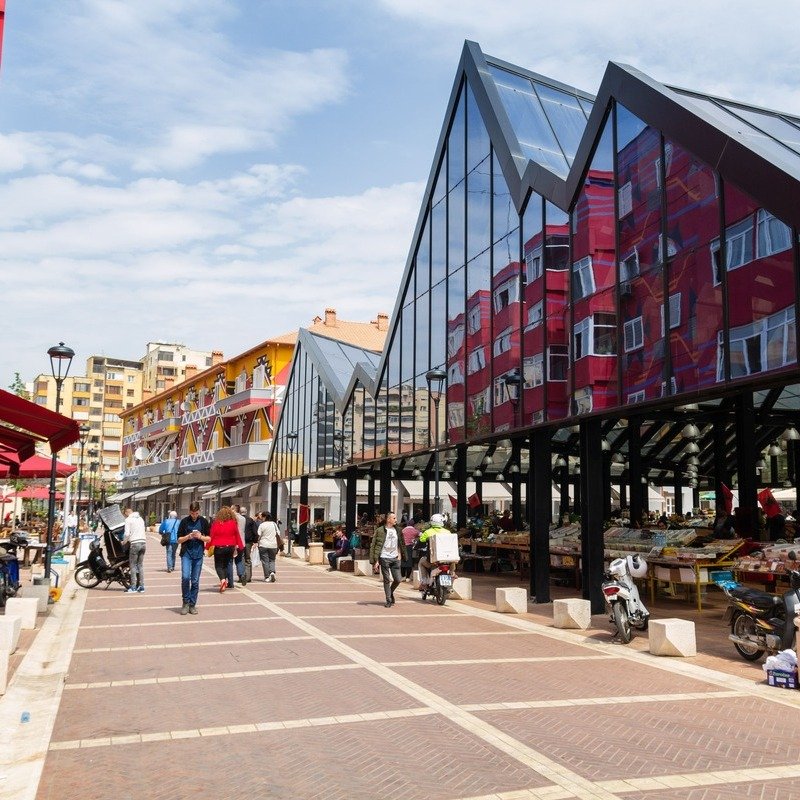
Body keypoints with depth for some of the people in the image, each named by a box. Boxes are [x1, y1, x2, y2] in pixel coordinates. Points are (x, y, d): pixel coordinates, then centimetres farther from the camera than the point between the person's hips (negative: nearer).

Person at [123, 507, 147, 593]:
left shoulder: (128, 519, -1)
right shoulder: (140, 518, 19)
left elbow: (127, 534, -9)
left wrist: (124, 542, 5)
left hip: (135, 543, -6)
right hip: (143, 542, 6)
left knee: (133, 565, 0)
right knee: (140, 564, 11)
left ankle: (133, 586, -2)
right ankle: (141, 586, 9)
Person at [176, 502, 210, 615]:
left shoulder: (203, 521, 5)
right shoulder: (184, 521, 1)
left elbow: (209, 539, 8)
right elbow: (179, 540, 3)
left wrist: (200, 537, -12)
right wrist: (188, 536, -16)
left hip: (198, 554, 1)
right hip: (186, 553, -1)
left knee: (195, 581, 4)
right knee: (185, 577, -16)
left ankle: (192, 604, 13)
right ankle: (185, 602, -1)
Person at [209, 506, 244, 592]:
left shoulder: (216, 523, -6)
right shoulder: (233, 523, -2)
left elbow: (211, 536, -4)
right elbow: (237, 535, 4)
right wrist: (240, 546, 14)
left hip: (219, 547, -3)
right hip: (230, 547, 3)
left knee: (218, 565, 6)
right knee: (229, 564, 16)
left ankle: (222, 579, -19)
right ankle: (230, 583, 18)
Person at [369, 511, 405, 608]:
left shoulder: (397, 530, 9)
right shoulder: (380, 530, -7)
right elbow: (374, 545, -8)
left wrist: (400, 555, 10)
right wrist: (375, 561, -13)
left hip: (395, 558, 5)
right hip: (384, 558, -5)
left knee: (397, 580, 3)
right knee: (387, 580, 1)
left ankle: (390, 592, 32)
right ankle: (389, 600, 13)